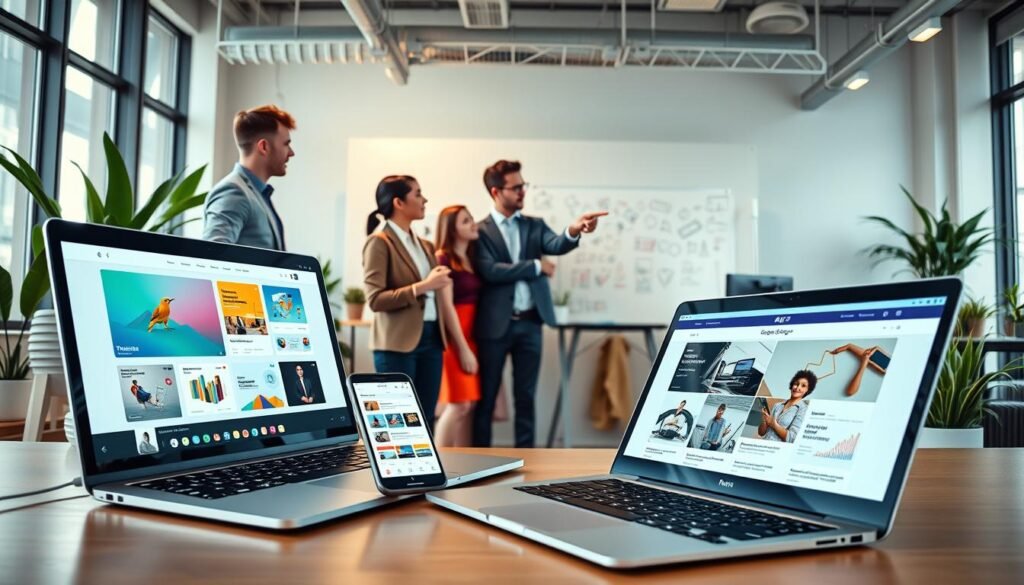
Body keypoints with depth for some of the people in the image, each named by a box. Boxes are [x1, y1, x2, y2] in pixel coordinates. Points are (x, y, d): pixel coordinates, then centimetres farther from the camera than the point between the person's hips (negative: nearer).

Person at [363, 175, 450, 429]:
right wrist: (422, 286, -19)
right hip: (398, 343, -7)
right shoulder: (380, 242, -8)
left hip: (431, 338, 7)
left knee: (425, 420, 8)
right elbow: (375, 299, -16)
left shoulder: (424, 245, 16)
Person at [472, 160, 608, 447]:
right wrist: (536, 266, -10)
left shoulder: (535, 225, 10)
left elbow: (556, 245, -10)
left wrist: (574, 231, -33)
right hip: (495, 324, -3)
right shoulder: (480, 231, -1)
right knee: (485, 397, 5)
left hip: (529, 323, 3)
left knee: (526, 396, 9)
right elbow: (490, 271, -15)